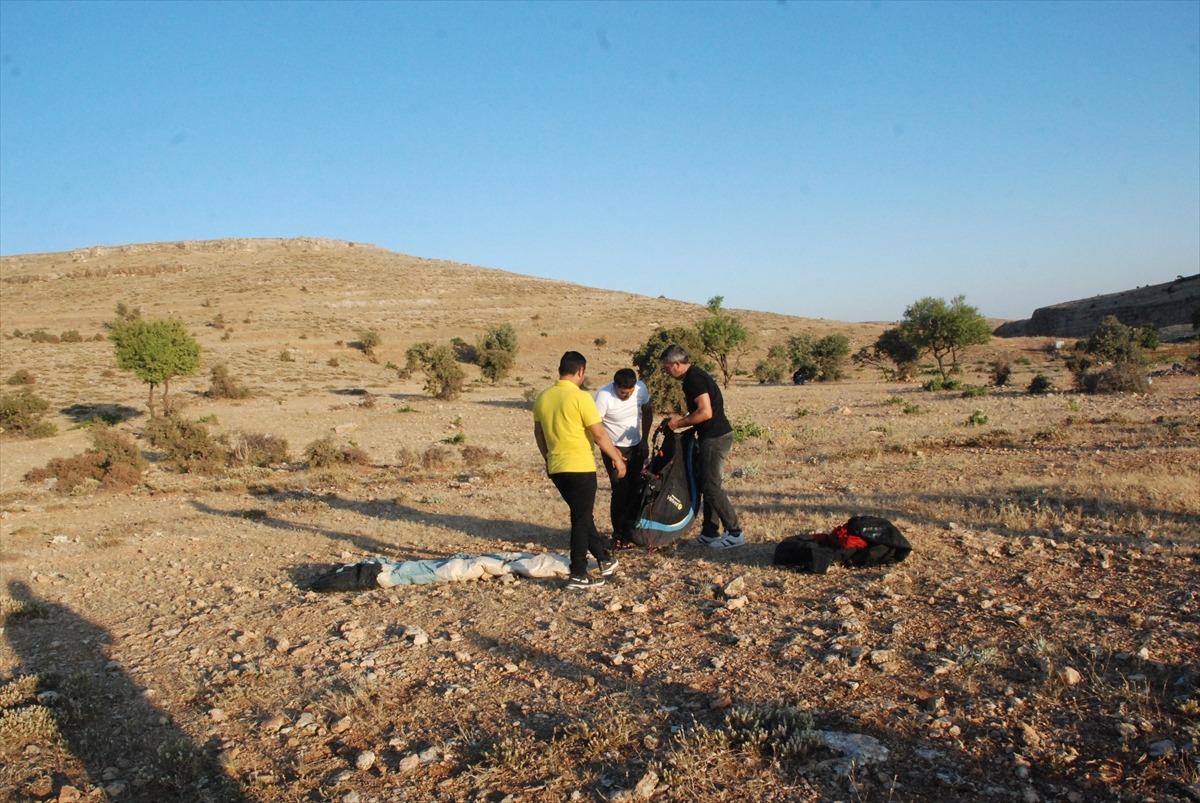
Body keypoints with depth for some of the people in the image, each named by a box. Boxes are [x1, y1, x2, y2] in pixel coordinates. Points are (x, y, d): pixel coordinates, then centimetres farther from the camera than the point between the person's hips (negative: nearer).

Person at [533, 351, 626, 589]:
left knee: (582, 516, 18)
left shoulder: (542, 398, 6)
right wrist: (617, 458, -1)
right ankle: (578, 576, 5)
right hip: (580, 467, -7)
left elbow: (538, 433, 16)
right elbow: (599, 435, -12)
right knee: (581, 520, 2)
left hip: (556, 468, 7)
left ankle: (605, 558, 29)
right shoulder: (580, 397, -14)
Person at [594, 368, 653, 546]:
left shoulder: (641, 388, -12)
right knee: (621, 492, -9)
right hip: (614, 449, -4)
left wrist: (644, 440, 4)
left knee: (636, 491, 4)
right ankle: (619, 535, 6)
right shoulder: (604, 396, -25)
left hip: (636, 447, 4)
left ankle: (630, 531, 17)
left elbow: (648, 412, 7)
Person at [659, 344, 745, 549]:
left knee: (711, 487, -6)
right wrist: (682, 418, 13)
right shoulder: (694, 376, 15)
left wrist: (680, 423, -13)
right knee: (706, 484, 14)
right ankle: (710, 533, 21)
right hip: (711, 437, 10)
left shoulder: (694, 379, -17)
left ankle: (735, 533, 1)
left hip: (716, 438, -10)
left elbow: (705, 412, -24)